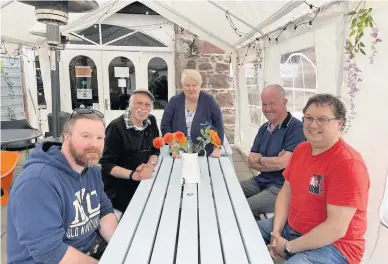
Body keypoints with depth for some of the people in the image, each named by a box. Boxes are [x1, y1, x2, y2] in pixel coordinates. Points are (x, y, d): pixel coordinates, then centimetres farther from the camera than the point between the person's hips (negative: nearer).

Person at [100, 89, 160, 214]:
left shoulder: (151, 122, 1)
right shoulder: (117, 127, -18)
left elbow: (155, 150, 7)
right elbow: (106, 164, -18)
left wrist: (150, 164, -14)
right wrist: (133, 175, -31)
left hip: (142, 183, 6)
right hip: (118, 187, -5)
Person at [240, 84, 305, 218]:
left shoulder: (296, 127, -14)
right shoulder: (264, 128, 10)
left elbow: (282, 163, -22)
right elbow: (251, 161, 5)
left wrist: (259, 159, -3)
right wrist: (274, 163, -13)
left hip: (283, 187, -8)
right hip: (261, 181, 8)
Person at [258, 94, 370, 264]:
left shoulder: (348, 164, -23)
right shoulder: (301, 149, 1)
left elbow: (336, 229, -25)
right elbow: (286, 192, 6)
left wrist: (288, 247, -17)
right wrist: (276, 231, -6)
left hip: (333, 245, -7)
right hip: (292, 227, 7)